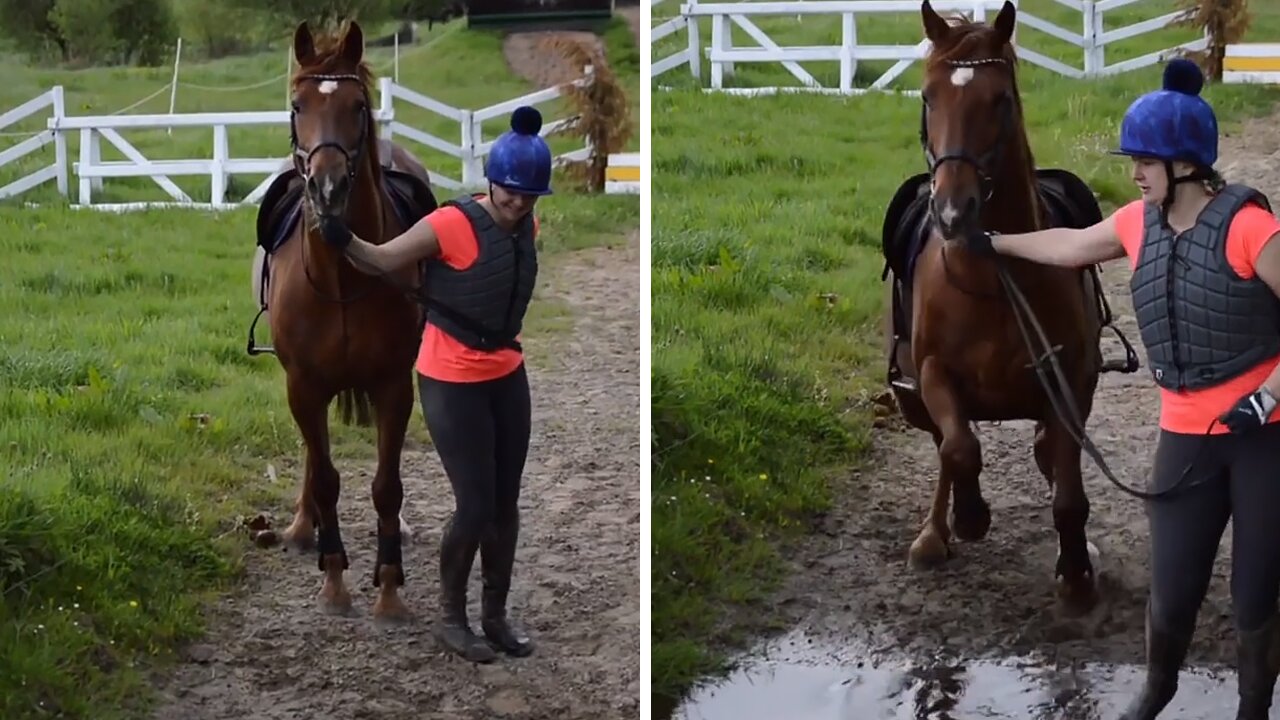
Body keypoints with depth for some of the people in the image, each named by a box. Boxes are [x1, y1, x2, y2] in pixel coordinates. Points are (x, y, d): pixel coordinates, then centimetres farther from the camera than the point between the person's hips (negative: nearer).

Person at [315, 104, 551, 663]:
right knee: (475, 506, -6)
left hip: (506, 376, 7)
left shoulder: (527, 225, 0)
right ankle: (450, 617, 15)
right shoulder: (451, 225, -20)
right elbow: (381, 261, -16)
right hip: (452, 383, -6)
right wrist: (344, 241, -31)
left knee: (505, 502, 11)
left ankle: (495, 614, 26)